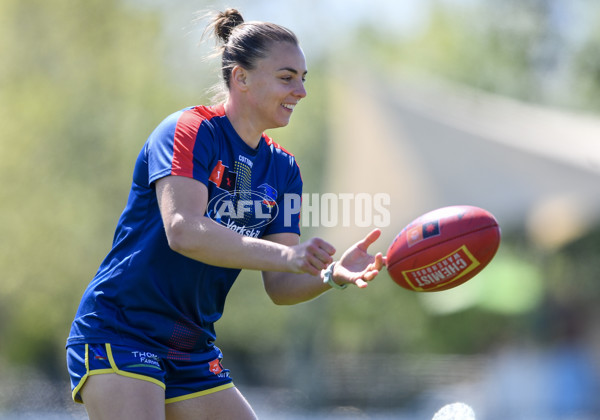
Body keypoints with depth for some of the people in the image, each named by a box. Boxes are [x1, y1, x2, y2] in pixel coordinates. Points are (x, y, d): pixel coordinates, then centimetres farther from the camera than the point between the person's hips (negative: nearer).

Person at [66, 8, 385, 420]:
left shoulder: (283, 169, 9)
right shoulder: (189, 131, -12)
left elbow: (280, 286, 4)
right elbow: (182, 231, -29)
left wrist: (333, 274, -18)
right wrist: (285, 256, -38)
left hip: (193, 351, 8)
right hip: (117, 334, -8)